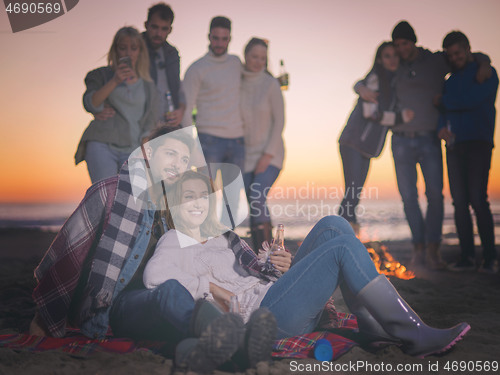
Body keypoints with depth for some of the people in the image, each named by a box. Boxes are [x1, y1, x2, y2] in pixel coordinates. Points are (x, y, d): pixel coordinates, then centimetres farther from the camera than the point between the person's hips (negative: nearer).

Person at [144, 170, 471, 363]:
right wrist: (211, 288, -15)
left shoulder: (220, 236, 27)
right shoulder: (173, 246, 3)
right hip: (261, 313, -8)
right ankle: (413, 335, -13)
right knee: (343, 247, -19)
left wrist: (280, 264, 2)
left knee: (333, 226, -7)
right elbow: (154, 275, -20)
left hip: (276, 292, 8)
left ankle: (375, 326, -12)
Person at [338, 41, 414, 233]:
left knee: (354, 195, 7)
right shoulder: (374, 78, -7)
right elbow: (370, 113, -14)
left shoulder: (393, 83, 18)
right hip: (353, 143, -8)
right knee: (352, 193, -13)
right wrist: (400, 117, -15)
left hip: (367, 146, 8)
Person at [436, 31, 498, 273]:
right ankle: (467, 257, 4)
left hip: (478, 144, -5)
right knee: (459, 203, 0)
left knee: (477, 199, -13)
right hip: (454, 146, 5)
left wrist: (442, 100, 0)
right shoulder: (451, 80, 23)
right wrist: (441, 127, -6)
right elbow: (443, 110, 15)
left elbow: (470, 99, -12)